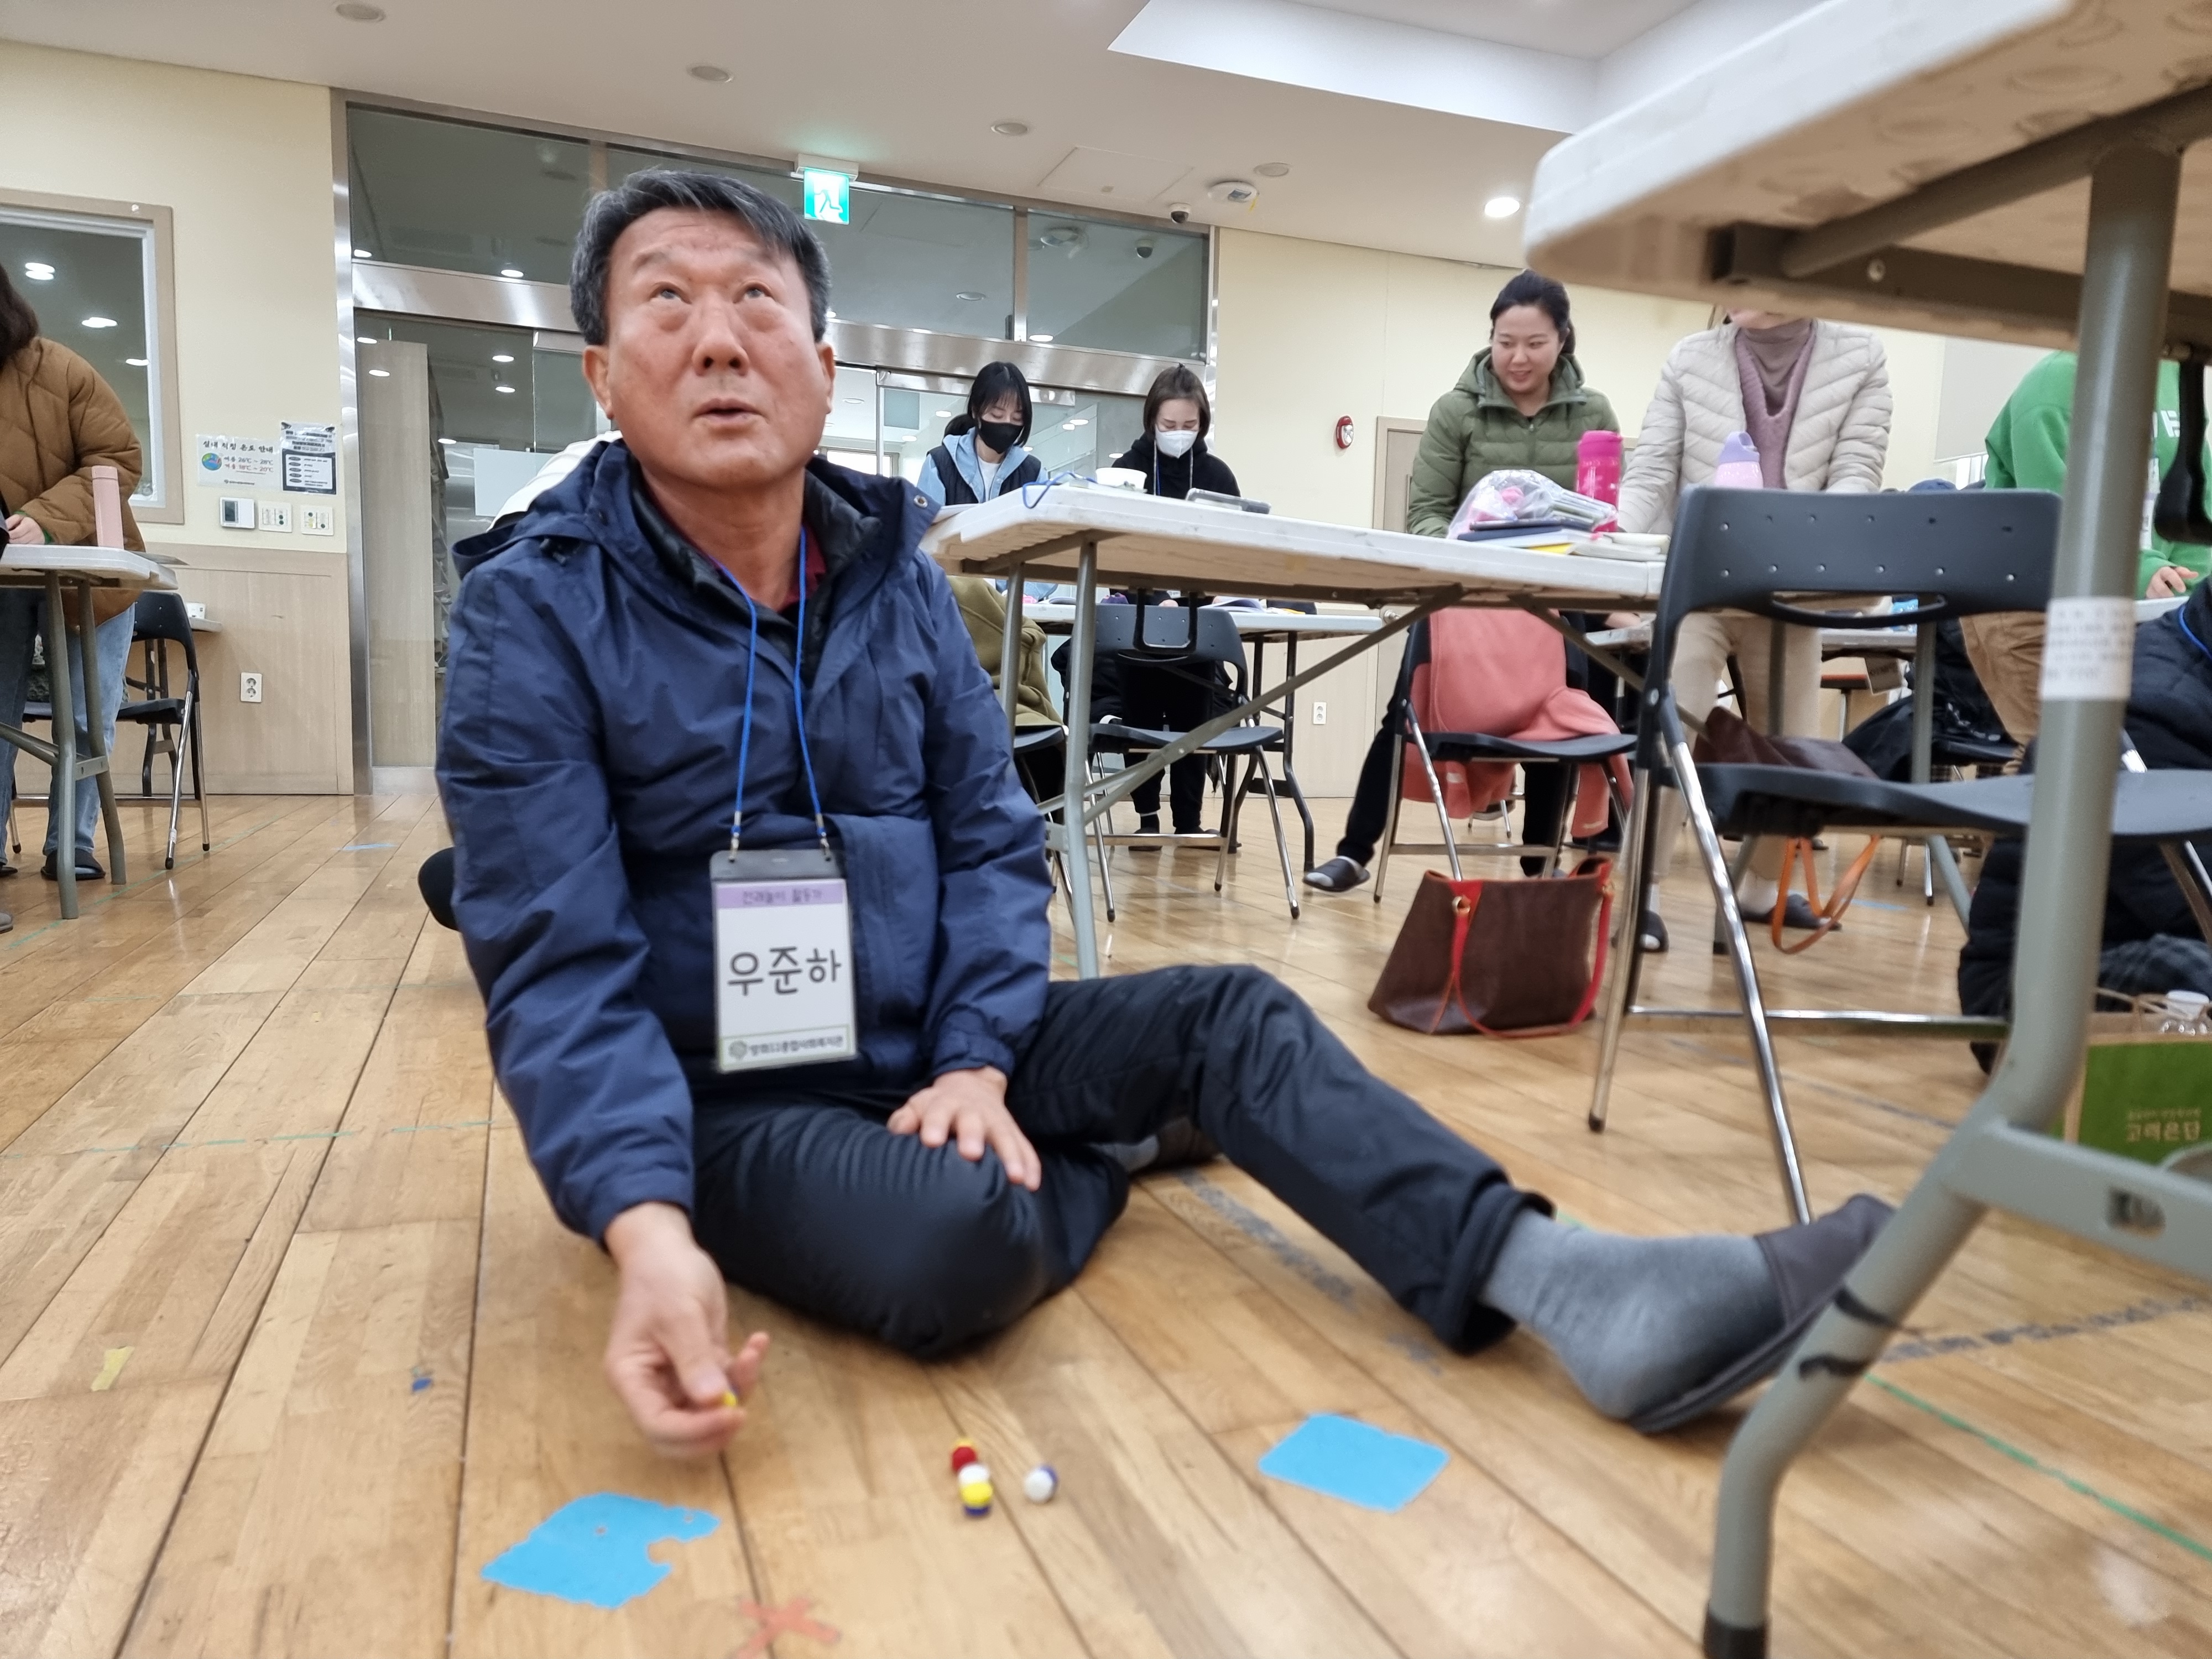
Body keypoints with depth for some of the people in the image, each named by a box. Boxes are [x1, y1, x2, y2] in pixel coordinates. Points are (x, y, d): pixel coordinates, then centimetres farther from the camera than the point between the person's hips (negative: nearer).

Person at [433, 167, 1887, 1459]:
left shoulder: (897, 573, 1)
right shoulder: (536, 614, -13)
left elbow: (992, 839, 1)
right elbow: (562, 967, -20)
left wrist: (975, 1061, -14)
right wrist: (648, 1226, -35)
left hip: (922, 1048, 5)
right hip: (716, 1102, -4)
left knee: (1227, 1013, -10)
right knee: (951, 1239, -33)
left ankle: (1572, 1289, -18)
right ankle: (1090, 1168, 1)